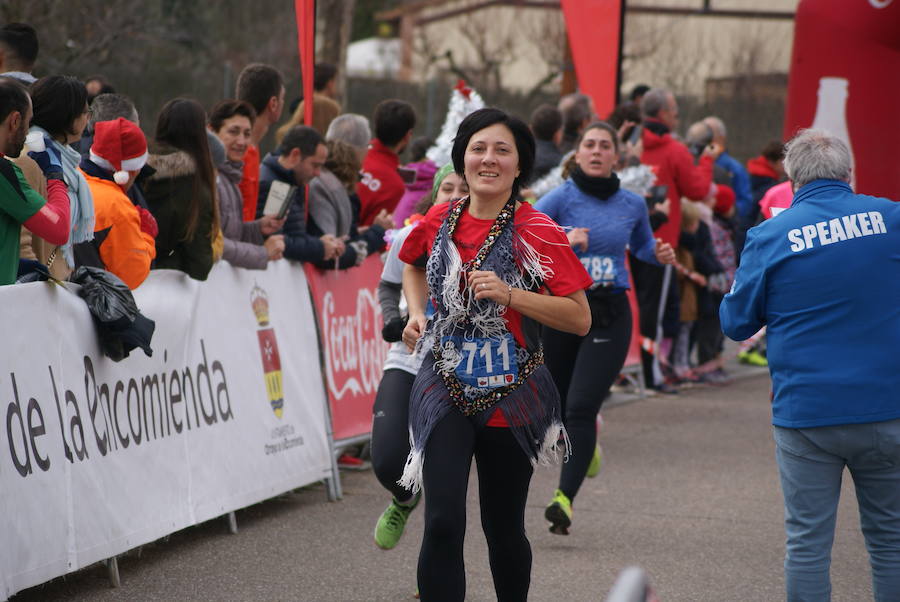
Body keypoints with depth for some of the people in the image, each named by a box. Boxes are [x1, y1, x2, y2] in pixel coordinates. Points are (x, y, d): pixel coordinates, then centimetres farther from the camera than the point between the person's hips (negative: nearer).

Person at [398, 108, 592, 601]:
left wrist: (510, 294, -22)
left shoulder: (538, 233, -10)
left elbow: (579, 318, -12)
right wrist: (417, 314, 9)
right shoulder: (437, 223, 3)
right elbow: (413, 266, 27)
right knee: (443, 523, -13)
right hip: (445, 390, 2)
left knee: (503, 528, 11)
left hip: (511, 394, -2)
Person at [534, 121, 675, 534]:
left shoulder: (632, 204, 5)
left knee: (581, 406, -15)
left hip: (609, 315, -1)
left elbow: (642, 244, 25)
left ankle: (565, 498, -16)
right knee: (557, 405, 14)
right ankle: (586, 441, 50)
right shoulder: (561, 198, -4)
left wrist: (658, 254, 4)